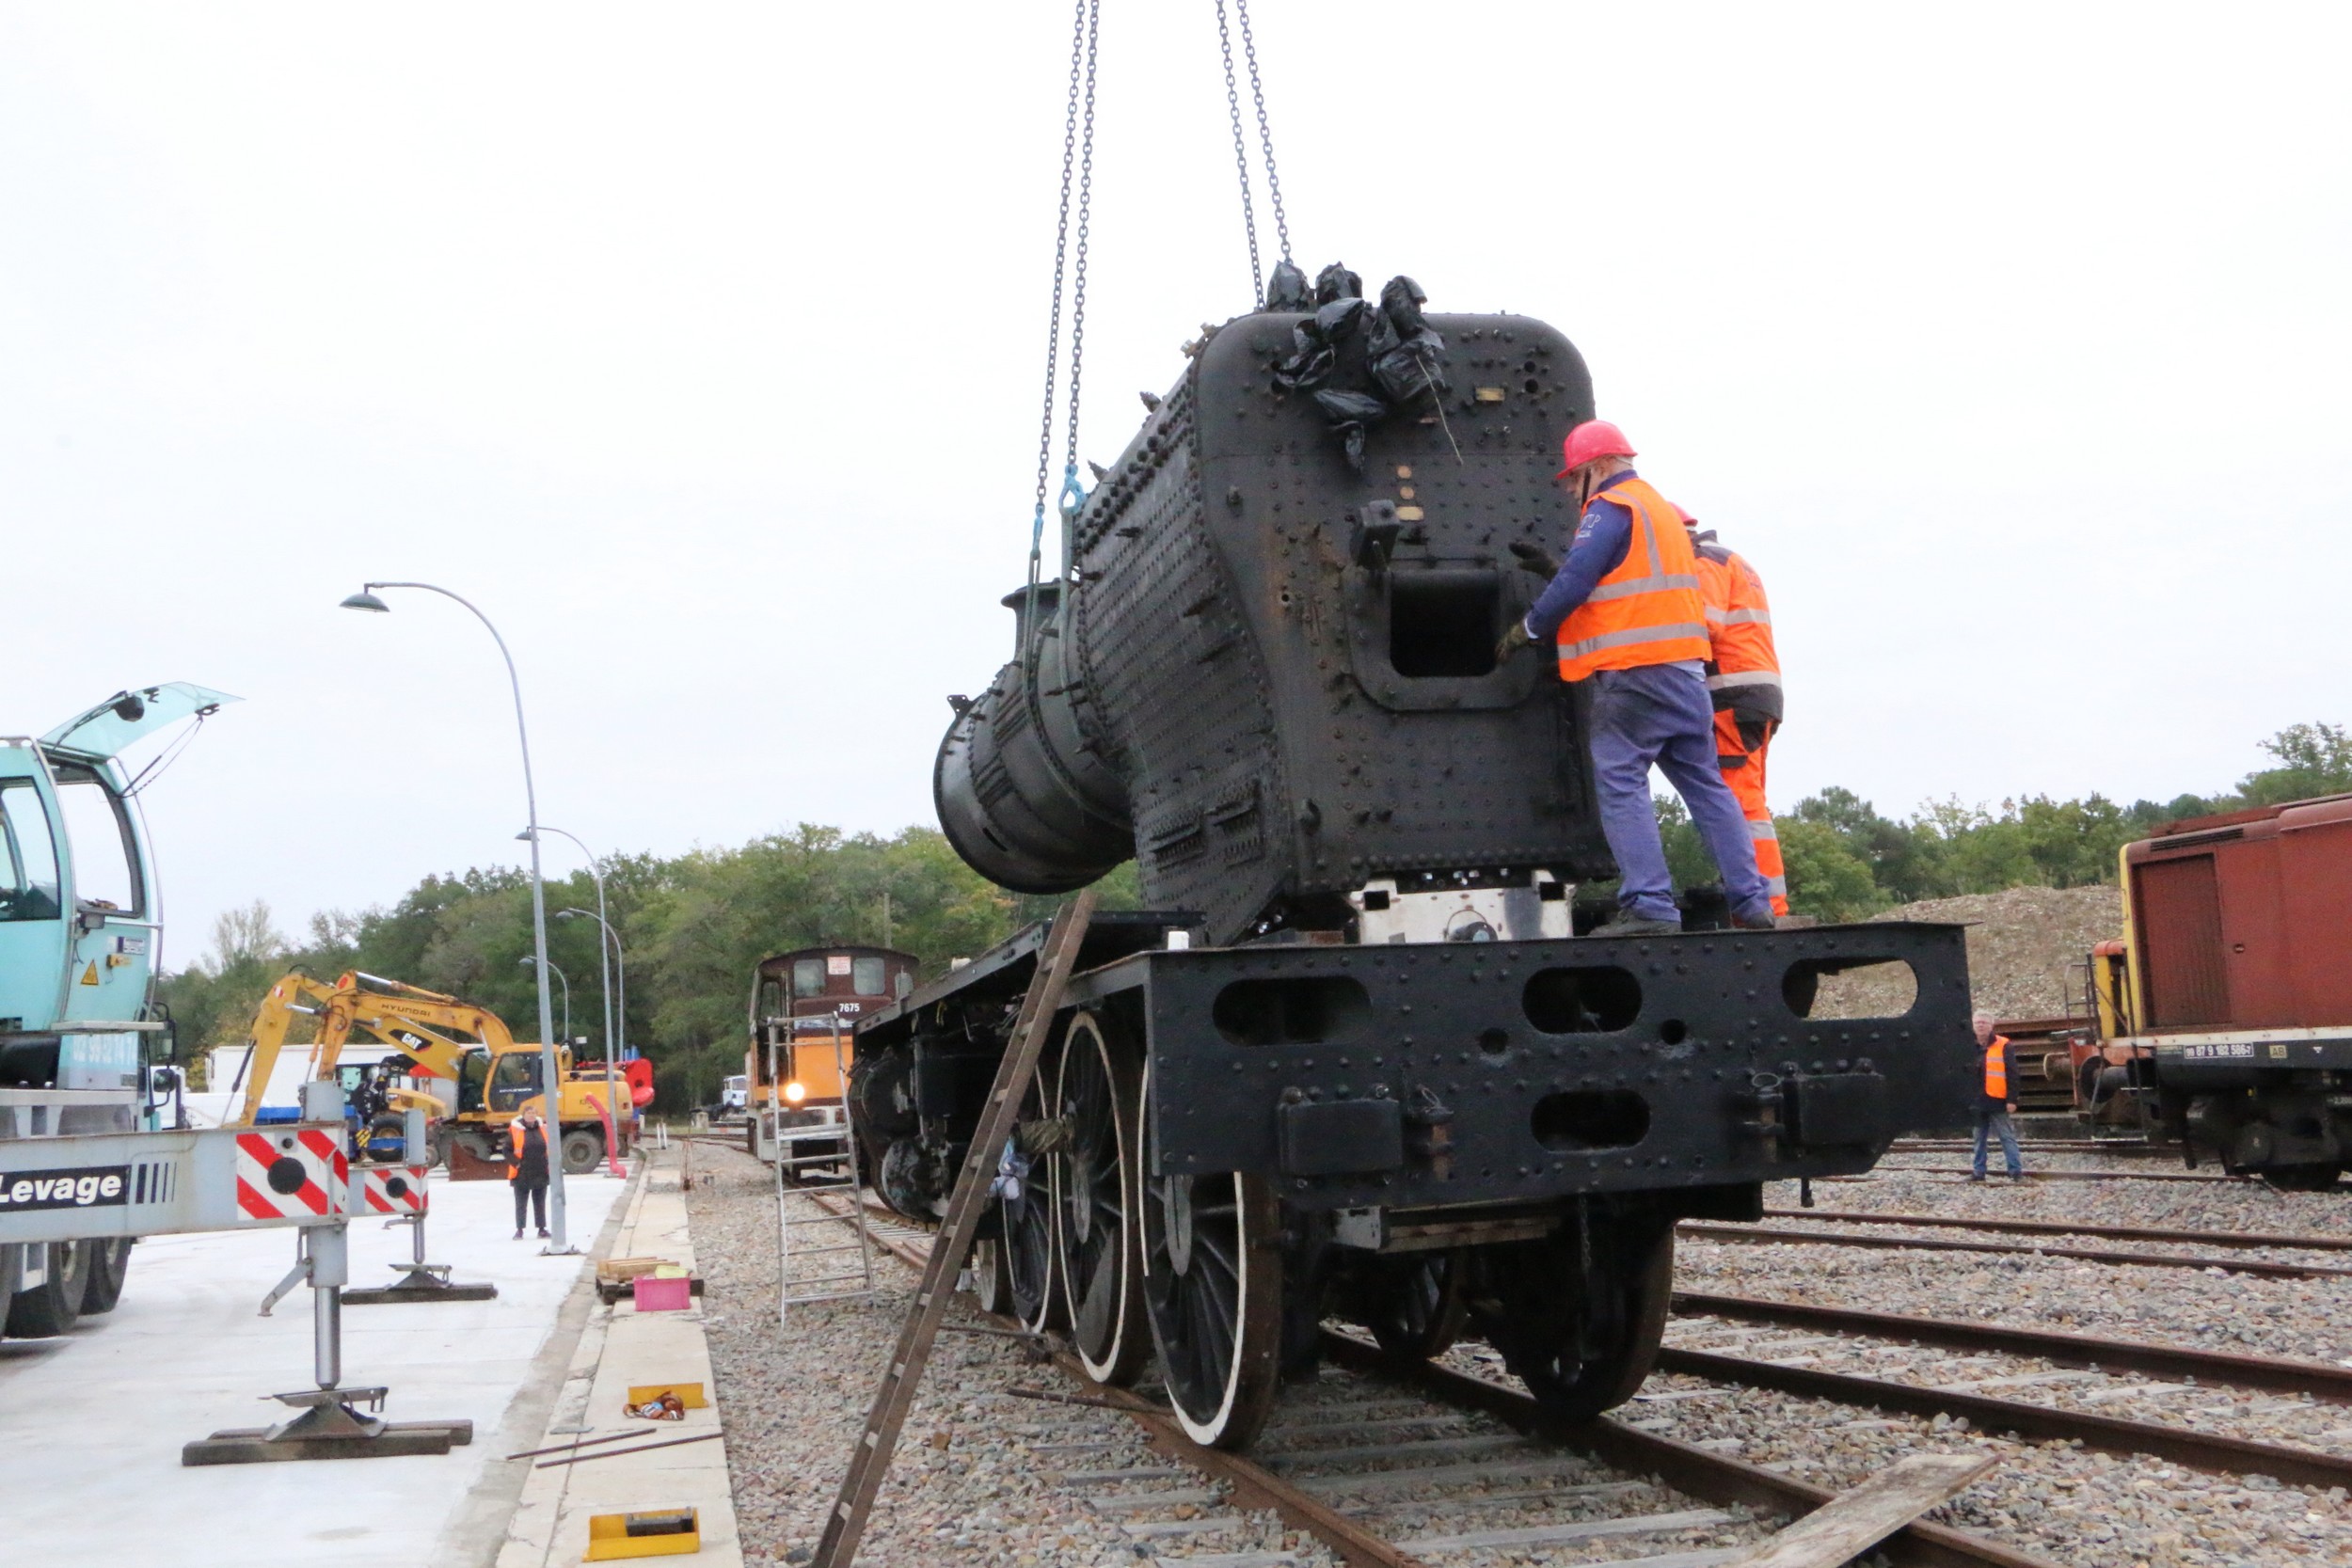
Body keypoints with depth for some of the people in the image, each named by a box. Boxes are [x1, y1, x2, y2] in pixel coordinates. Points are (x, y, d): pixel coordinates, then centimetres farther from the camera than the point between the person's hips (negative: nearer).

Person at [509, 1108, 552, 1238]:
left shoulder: (543, 1129, 5)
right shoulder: (515, 1130, -6)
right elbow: (507, 1150, -4)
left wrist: (549, 1163, 3)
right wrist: (516, 1163, -13)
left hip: (541, 1174, 3)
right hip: (522, 1175, -3)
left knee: (540, 1203, 11)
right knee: (520, 1203, 5)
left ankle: (542, 1228, 18)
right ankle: (519, 1230, 13)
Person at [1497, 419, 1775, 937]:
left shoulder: (1610, 508, -5)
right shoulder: (1660, 507, 23)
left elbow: (1575, 584, -12)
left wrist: (1526, 629, 0)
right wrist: (1551, 566, 26)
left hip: (1633, 671, -9)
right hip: (1684, 666, 9)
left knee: (1620, 783, -6)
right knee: (1705, 783, 10)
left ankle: (1648, 906, -14)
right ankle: (1751, 903, 9)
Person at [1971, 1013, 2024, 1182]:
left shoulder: (2003, 1046, -4)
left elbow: (2012, 1074, -6)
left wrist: (2012, 1099, -12)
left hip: (1996, 1101, -5)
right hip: (1976, 1102, 5)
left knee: (2007, 1137, -2)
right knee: (1978, 1138, 10)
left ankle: (2016, 1170, -1)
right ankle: (1978, 1171, 16)